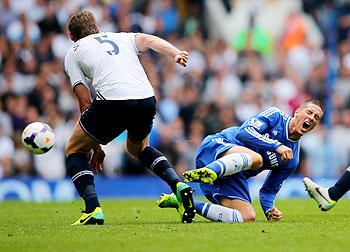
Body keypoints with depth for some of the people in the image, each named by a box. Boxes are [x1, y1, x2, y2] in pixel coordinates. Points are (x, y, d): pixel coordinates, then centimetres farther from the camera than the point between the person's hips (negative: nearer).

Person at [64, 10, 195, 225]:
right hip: (147, 101, 4)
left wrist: (96, 147, 17)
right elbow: (150, 40, 10)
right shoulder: (121, 37, 33)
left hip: (113, 101, -4)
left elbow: (85, 101, 13)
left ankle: (93, 210, 0)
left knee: (74, 150, 18)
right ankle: (179, 185, 11)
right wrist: (176, 54, -8)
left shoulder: (74, 53, 22)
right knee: (138, 147, 35)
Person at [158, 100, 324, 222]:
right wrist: (276, 146, -21)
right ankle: (209, 173, -62)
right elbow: (244, 132, -15)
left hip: (234, 173, 6)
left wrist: (269, 210, -5)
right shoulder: (276, 116, 0)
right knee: (255, 158, -36)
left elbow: (269, 190, 16)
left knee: (248, 217, -16)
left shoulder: (292, 159, 14)